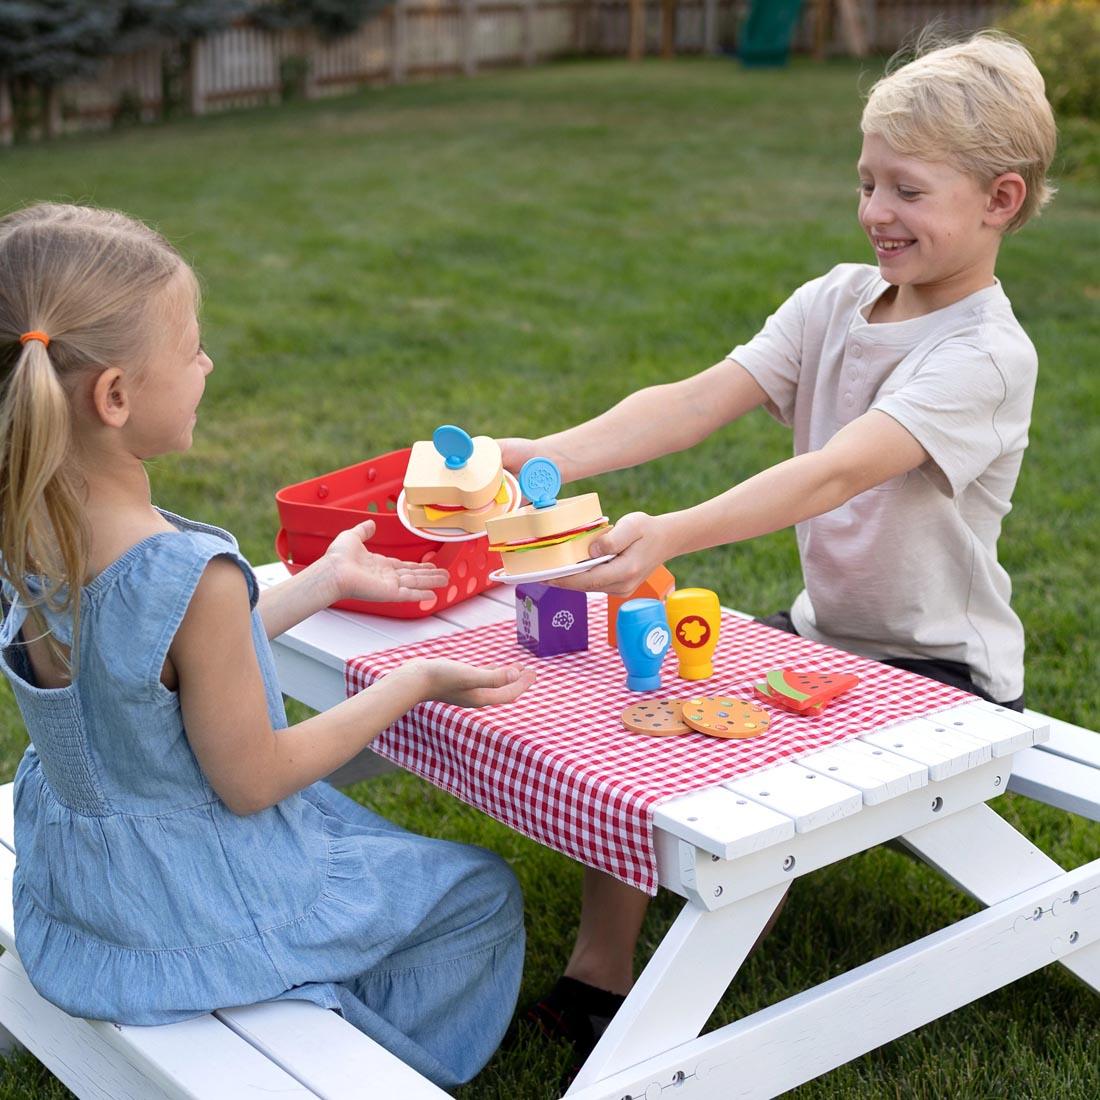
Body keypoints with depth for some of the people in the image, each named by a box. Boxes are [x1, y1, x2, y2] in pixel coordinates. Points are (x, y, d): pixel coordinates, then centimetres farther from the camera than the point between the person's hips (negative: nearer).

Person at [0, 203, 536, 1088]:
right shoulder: (192, 575, -33)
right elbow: (251, 780, -22)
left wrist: (325, 580, 11)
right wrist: (415, 683, -12)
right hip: (186, 910, -8)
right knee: (481, 892, 12)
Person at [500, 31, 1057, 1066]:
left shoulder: (984, 355, -20)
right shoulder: (839, 300, 1)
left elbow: (834, 473, -35)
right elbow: (697, 401, -11)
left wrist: (671, 536, -48)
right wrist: (547, 455, -26)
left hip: (941, 669, -7)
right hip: (824, 628, 7)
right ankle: (599, 970, -1)